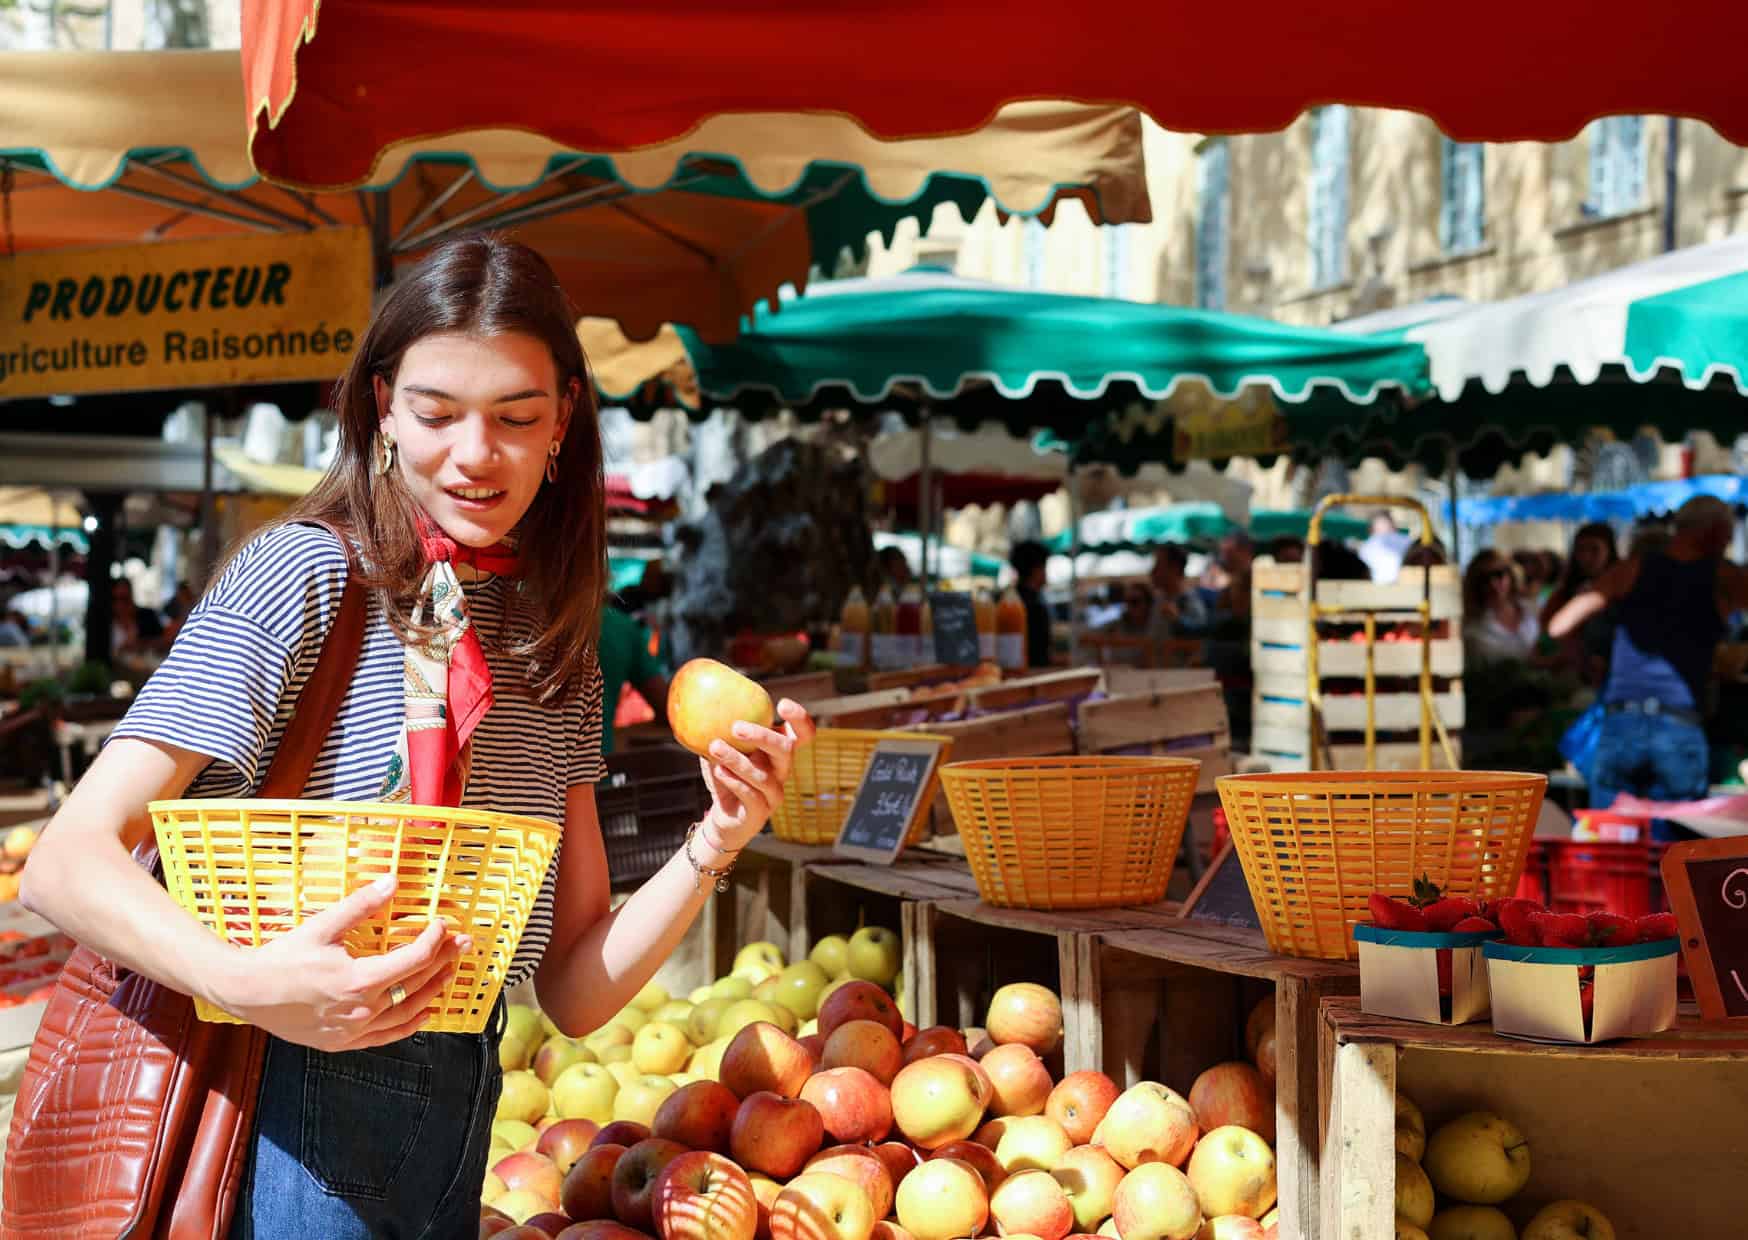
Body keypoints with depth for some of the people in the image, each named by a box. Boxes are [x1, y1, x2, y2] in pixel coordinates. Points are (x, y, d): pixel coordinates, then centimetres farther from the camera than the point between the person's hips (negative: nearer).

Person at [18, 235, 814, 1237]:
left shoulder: (554, 640, 9)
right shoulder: (308, 573, -10)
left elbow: (575, 993, 7)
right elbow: (69, 860, -18)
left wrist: (714, 845, -9)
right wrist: (252, 983, -35)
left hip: (458, 1116, 6)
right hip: (291, 1115, -6)